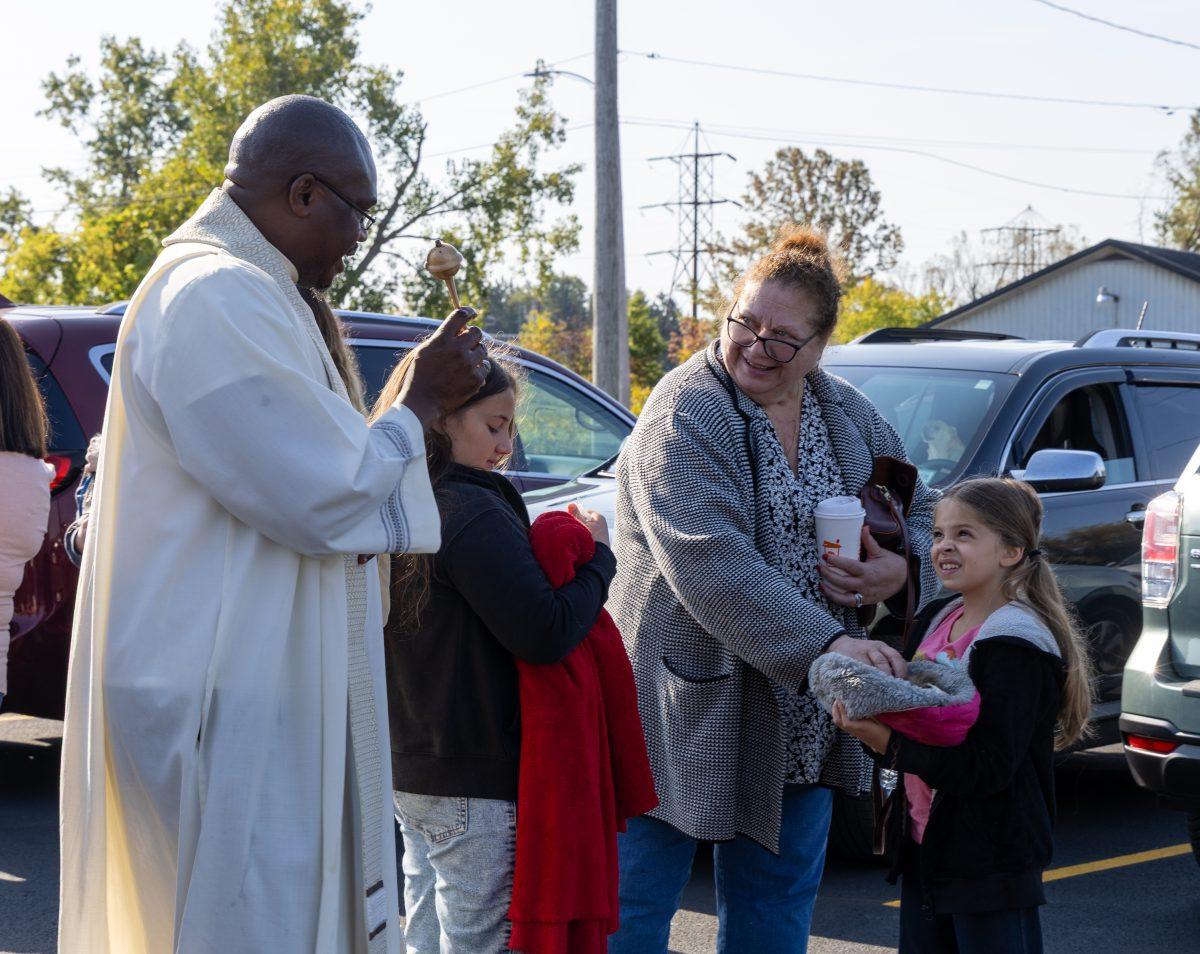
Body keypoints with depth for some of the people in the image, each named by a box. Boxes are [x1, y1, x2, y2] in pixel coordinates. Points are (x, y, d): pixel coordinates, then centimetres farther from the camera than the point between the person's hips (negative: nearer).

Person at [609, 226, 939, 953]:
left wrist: (902, 571, -5)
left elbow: (921, 513, 19)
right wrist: (825, 644, -34)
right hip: (691, 712, -6)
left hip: (802, 724, 6)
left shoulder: (851, 418, 7)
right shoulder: (686, 417, -16)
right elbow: (711, 566, -27)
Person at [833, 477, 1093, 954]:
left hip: (992, 869, -8)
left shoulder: (1017, 648, -18)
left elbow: (990, 767, -24)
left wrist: (891, 745, -23)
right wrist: (862, 714, -5)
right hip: (924, 852, 8)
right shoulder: (937, 620, 9)